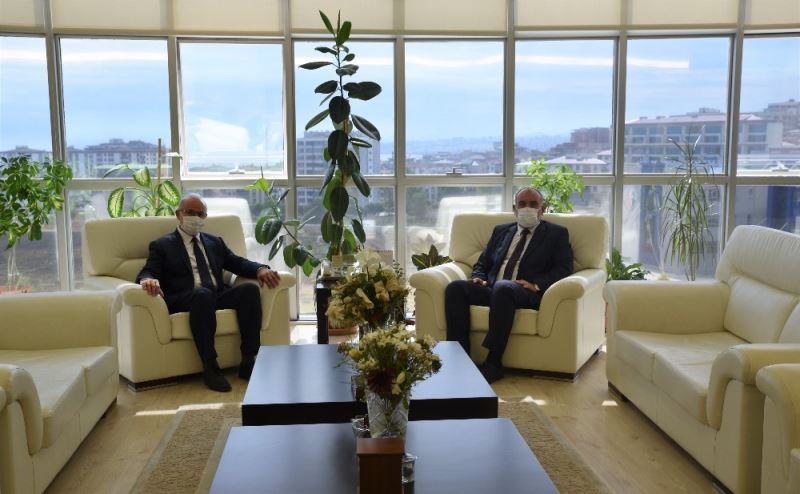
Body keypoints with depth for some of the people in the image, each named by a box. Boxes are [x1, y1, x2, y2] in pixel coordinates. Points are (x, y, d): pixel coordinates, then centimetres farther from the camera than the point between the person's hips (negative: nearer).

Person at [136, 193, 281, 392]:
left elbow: (238, 263, 18)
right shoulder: (162, 245, 15)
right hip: (184, 300, -4)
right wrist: (148, 280, -25)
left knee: (250, 288, -26)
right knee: (203, 294, -39)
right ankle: (210, 368, -34)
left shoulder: (215, 242, 28)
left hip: (219, 296, 4)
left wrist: (260, 269, -4)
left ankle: (248, 361, -26)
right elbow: (147, 273, 2)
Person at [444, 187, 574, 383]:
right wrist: (479, 278, 2)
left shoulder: (556, 233, 15)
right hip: (491, 289, 5)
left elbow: (563, 269, 2)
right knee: (455, 287, -24)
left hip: (526, 293, -4)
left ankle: (493, 364, -34)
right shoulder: (501, 231, 27)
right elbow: (482, 263, 26)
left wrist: (536, 284, -15)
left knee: (503, 287, -39)